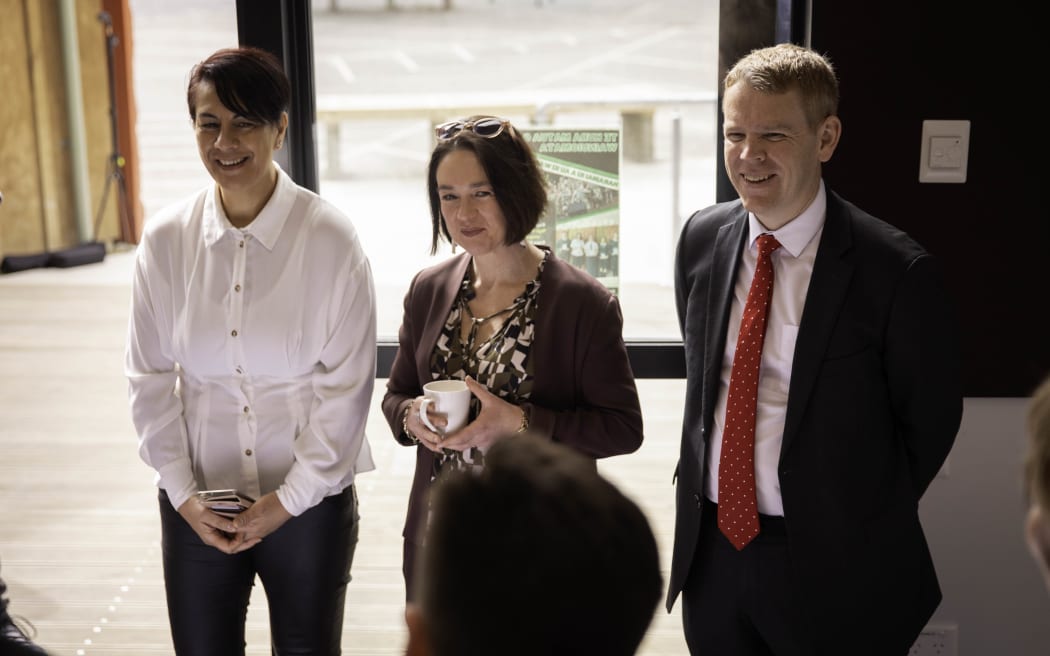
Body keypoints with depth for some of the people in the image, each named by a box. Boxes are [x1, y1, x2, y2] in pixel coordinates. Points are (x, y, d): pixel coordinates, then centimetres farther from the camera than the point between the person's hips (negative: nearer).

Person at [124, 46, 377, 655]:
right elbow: (150, 377, 2)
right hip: (197, 505, 2)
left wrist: (288, 500, -10)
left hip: (309, 500, -2)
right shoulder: (166, 239, -4)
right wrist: (182, 493, -4)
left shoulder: (330, 237, -12)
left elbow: (346, 386, -10)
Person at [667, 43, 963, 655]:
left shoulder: (898, 271, -17)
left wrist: (863, 523, 0)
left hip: (831, 566, -4)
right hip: (710, 545, 5)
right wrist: (703, 473, 10)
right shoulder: (700, 239, -1)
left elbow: (929, 422, -6)